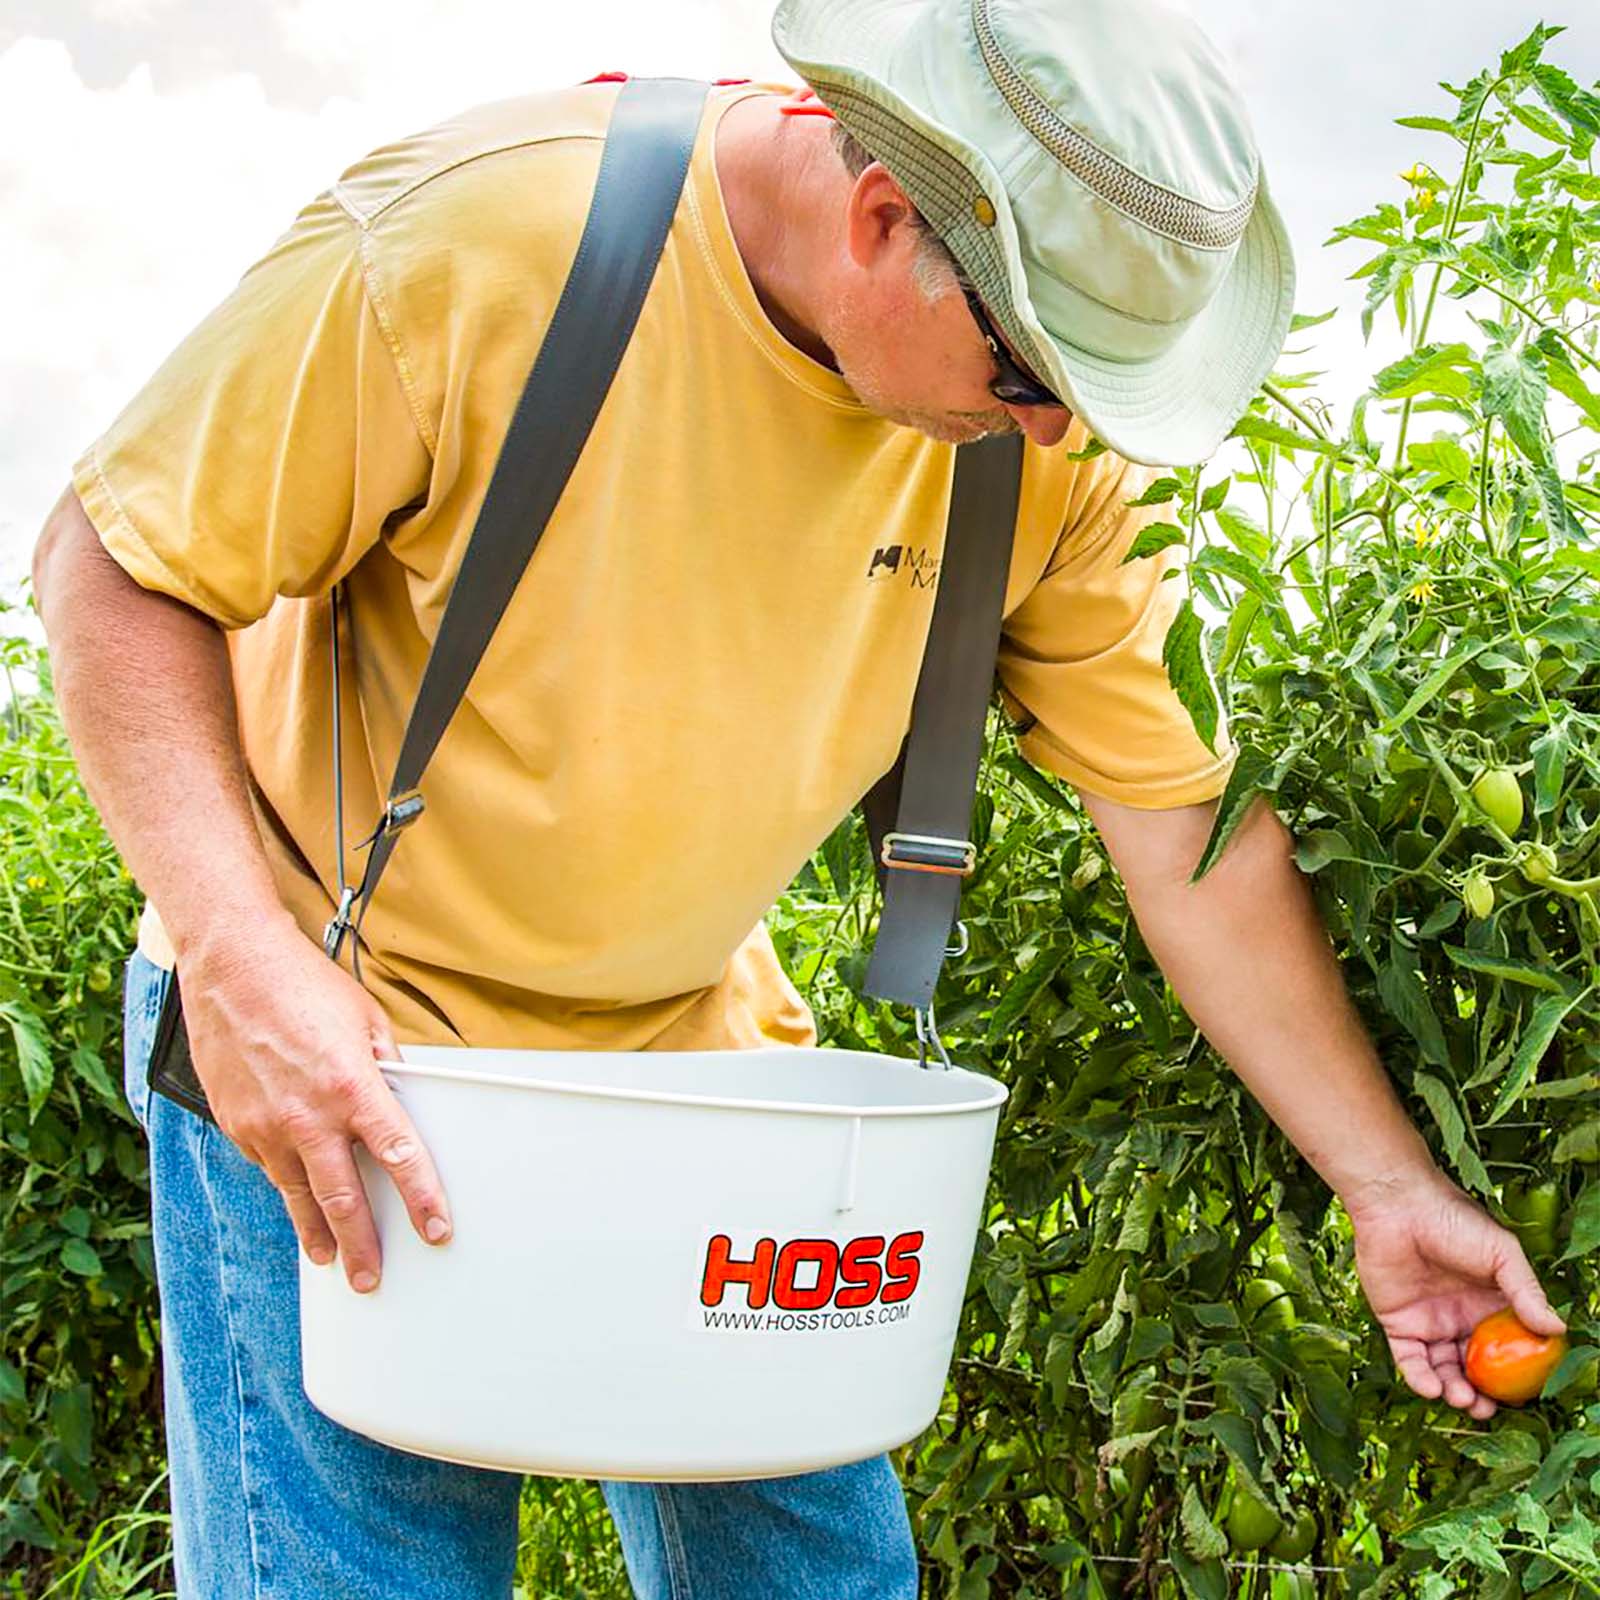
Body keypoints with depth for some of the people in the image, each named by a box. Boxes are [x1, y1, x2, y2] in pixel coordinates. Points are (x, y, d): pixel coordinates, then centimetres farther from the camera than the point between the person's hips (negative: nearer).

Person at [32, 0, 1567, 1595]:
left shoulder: (1050, 439, -11)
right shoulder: (475, 237, -23)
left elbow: (1192, 827, -4)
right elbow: (117, 564, -15)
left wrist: (1393, 1189, -2)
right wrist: (239, 952, -28)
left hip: (694, 1049, 4)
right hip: (322, 1052, -3)